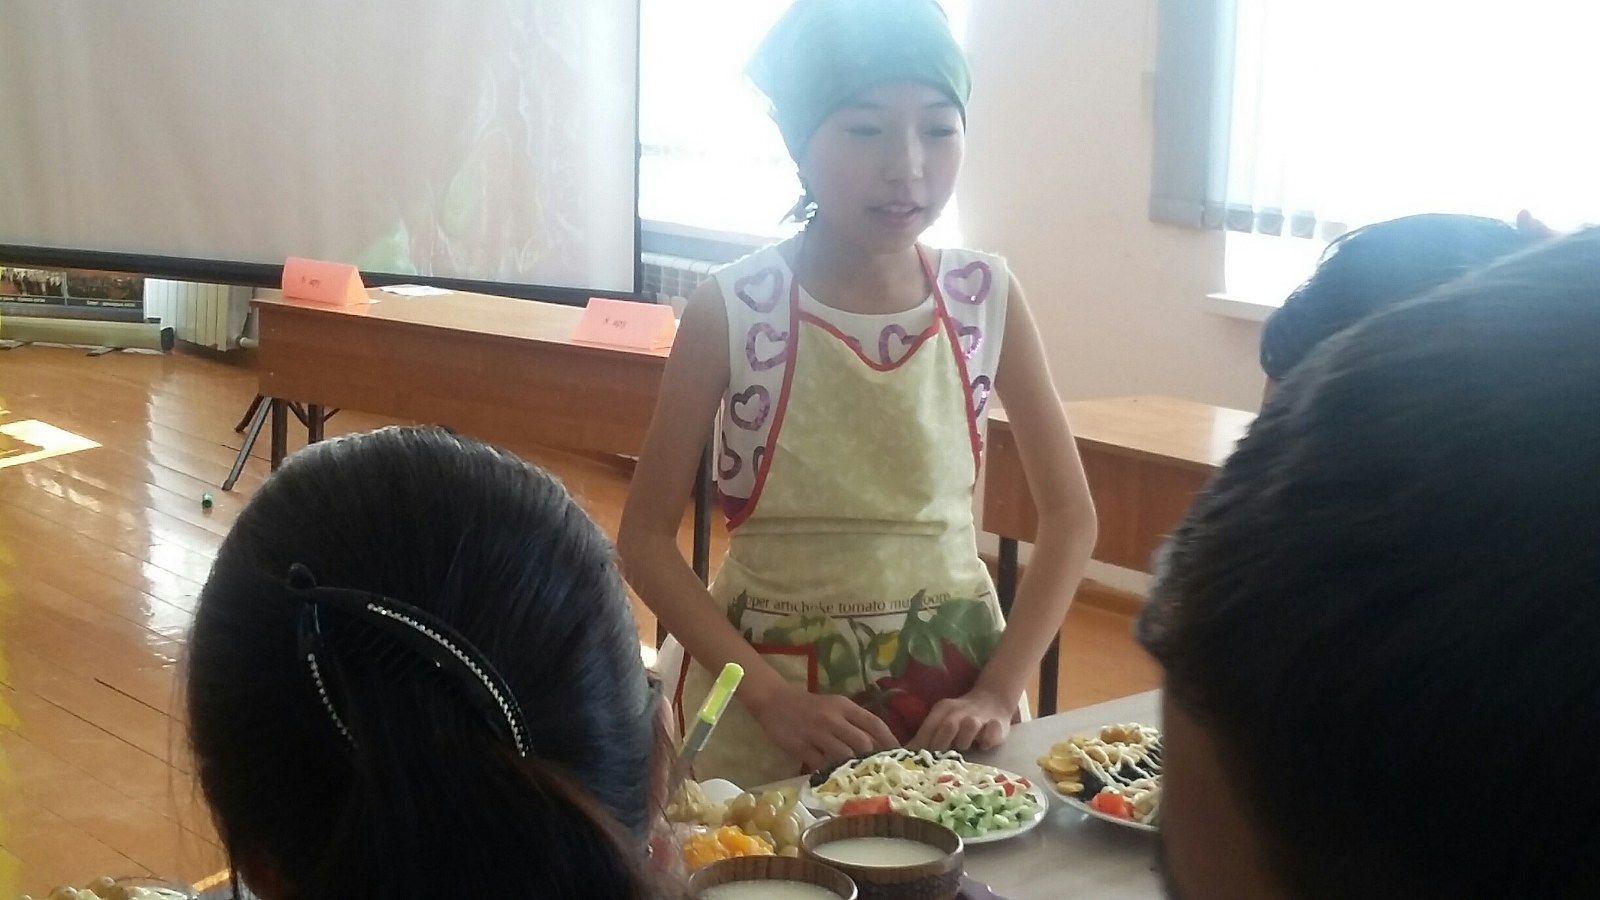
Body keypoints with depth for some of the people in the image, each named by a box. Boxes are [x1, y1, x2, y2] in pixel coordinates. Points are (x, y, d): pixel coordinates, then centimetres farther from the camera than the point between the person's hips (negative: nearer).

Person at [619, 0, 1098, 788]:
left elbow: (1070, 517, 0)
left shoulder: (987, 299, -6)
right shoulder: (731, 311, -13)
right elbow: (646, 536, -9)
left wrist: (999, 691, -10)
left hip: (950, 679, 2)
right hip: (766, 689, -2)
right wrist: (770, 695, -18)